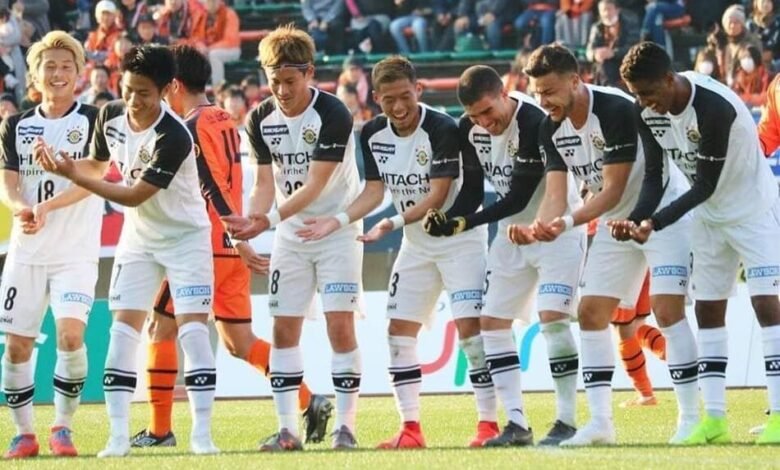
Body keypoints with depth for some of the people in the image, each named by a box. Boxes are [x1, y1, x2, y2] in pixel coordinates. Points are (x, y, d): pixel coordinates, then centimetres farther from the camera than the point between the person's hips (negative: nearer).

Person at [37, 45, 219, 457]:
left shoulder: (173, 137, -28)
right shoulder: (110, 117, -7)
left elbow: (135, 196, -26)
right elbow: (98, 162, 12)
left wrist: (74, 176, -29)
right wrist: (65, 166, -10)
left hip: (185, 237, -6)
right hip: (138, 237, 6)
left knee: (192, 328, -13)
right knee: (122, 330, -4)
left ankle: (202, 433, -8)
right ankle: (118, 435, -4)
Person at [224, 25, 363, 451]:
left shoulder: (333, 115, -19)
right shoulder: (261, 119, -2)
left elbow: (315, 185, -23)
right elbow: (265, 181, -1)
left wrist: (269, 219, -34)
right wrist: (251, 220, -23)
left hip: (337, 229, -5)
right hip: (290, 235, 5)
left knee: (340, 325, -12)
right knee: (284, 329, 0)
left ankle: (345, 424, -6)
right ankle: (287, 428, 3)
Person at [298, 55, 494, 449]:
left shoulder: (443, 130, -23)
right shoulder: (373, 134, -3)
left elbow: (437, 197, -26)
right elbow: (375, 191, 0)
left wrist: (393, 223, -37)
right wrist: (338, 220, -14)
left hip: (460, 237, -6)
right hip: (416, 245, 7)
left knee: (470, 327, -15)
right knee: (398, 331, 0)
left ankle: (489, 423, -9)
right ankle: (410, 428, 6)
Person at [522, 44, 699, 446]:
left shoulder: (617, 111, -27)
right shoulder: (551, 129, -5)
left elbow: (613, 191, -28)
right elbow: (556, 194, -9)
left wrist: (569, 223, -39)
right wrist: (538, 228, -30)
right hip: (616, 221, 8)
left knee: (667, 310, -18)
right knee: (591, 313, 2)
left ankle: (691, 417, -12)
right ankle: (600, 422, 5)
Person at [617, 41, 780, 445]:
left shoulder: (714, 108, -32)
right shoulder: (647, 112, -10)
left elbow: (706, 185, -27)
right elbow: (654, 176, -3)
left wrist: (655, 223, -31)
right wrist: (637, 219, -21)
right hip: (710, 216, 7)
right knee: (708, 310, 4)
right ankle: (714, 419, 6)